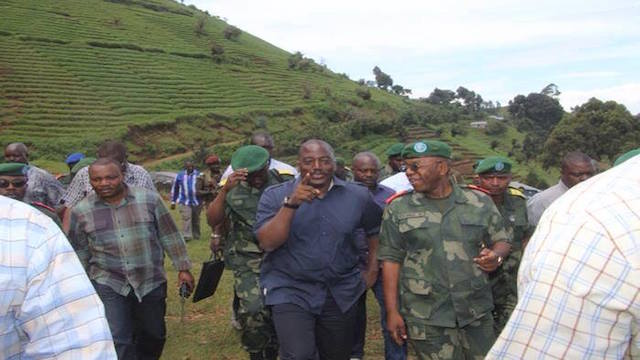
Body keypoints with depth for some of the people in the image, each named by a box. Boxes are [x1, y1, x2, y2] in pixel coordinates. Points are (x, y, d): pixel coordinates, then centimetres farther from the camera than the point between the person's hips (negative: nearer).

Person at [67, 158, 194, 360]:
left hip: (152, 282, 1)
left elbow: (170, 236, 0)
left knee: (154, 336, 15)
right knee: (118, 342, -5)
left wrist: (183, 268, 1)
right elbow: (79, 253, 8)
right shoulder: (80, 211, -3)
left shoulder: (149, 199, -7)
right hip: (108, 284, 0)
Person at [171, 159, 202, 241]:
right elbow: (174, 189, 12)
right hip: (184, 202, -1)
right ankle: (186, 236, -12)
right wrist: (173, 202, 11)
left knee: (196, 219, 10)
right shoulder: (180, 175, 5)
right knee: (186, 219, -13)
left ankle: (196, 236, 24)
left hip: (197, 201, 1)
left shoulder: (198, 174, 1)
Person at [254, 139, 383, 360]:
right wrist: (291, 204, -28)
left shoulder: (358, 196, -1)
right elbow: (267, 243, -18)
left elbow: (375, 230, 15)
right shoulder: (275, 196, -7)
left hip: (341, 293, 3)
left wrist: (373, 270, 12)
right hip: (290, 291, -3)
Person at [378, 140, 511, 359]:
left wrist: (496, 255, -12)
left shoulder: (479, 202, 2)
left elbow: (502, 241, 12)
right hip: (425, 317, -1)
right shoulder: (398, 208, -1)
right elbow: (391, 259, -1)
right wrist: (392, 311, -4)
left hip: (477, 311, 2)